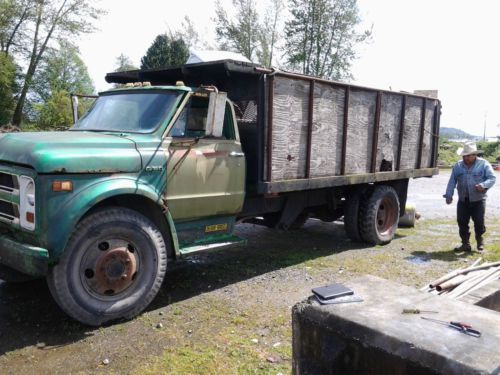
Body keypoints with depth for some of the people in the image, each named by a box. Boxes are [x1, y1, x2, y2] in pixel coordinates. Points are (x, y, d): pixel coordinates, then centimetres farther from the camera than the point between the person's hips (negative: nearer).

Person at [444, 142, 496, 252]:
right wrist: (449, 195, -2)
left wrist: (483, 185, -26)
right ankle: (465, 244, 17)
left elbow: (492, 178, -6)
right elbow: (452, 181, 7)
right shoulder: (458, 166, 8)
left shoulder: (483, 164, -1)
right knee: (462, 222, 4)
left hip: (478, 200, -3)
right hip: (463, 200, 3)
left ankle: (480, 241, 23)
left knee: (479, 222, -1)